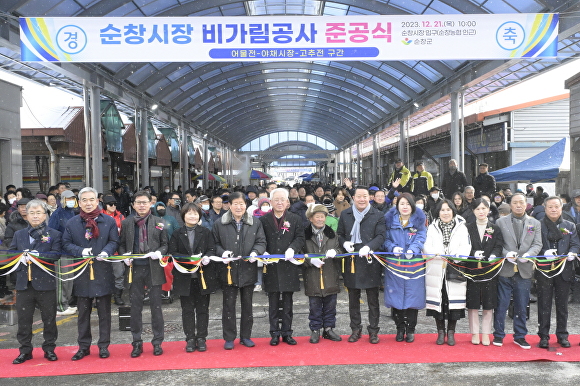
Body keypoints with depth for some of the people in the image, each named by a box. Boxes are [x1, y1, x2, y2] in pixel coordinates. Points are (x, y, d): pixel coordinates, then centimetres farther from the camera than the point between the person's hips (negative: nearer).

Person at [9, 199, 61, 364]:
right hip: (24, 283, 3)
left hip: (45, 283, -3)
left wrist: (37, 255, -22)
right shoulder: (19, 234, 14)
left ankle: (49, 349, 18)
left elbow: (56, 254, -11)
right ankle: (25, 350, 18)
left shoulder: (54, 234, 2)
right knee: (24, 319, 7)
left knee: (49, 318, 6)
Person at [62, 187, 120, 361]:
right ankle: (83, 346, 19)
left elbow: (114, 242, 2)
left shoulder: (109, 221, 2)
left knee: (104, 312, 6)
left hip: (103, 272, -1)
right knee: (83, 312, 9)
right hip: (81, 273, 1)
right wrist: (80, 251, -15)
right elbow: (66, 244, 2)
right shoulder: (72, 223, 4)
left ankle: (104, 346, 16)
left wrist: (106, 252, -18)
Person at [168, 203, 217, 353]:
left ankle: (201, 338, 14)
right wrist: (190, 259, -17)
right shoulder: (177, 234, 4)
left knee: (202, 308, 6)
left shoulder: (206, 232, 5)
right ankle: (190, 339, 13)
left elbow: (212, 249, 3)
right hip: (185, 277, 0)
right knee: (187, 309, 5)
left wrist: (207, 257, -20)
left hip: (203, 275, 0)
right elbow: (173, 253, -3)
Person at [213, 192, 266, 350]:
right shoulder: (219, 224, 1)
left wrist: (255, 252, -16)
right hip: (229, 270, -1)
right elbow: (215, 244, 4)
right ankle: (229, 338, 15)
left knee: (247, 304, 11)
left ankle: (246, 336, 23)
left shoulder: (255, 223, 4)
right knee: (229, 305, 4)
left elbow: (261, 242, 3)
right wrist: (222, 253, -15)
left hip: (248, 270, 1)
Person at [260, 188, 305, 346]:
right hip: (271, 266, 0)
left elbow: (300, 238, 1)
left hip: (289, 266, 0)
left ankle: (287, 332, 17)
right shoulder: (264, 220, 4)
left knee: (288, 302, 7)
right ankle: (275, 333, 14)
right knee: (273, 302, 6)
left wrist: (292, 249, -17)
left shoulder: (295, 219, 5)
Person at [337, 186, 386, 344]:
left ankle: (373, 330, 15)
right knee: (353, 298, 10)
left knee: (373, 299, 5)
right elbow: (339, 234, 14)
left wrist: (368, 247, -23)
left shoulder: (377, 216, 0)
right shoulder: (345, 215, 8)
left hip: (371, 261, -2)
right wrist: (344, 243, -8)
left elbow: (381, 236, -6)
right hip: (351, 261, 3)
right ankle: (356, 329, 22)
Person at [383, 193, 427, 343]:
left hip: (413, 264, -1)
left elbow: (421, 237, -3)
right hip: (394, 264, 1)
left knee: (412, 296, 0)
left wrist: (413, 250, -20)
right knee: (396, 296, 2)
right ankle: (400, 329, 16)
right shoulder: (390, 219, 6)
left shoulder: (418, 219, 5)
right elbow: (385, 238, 5)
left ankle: (410, 330, 13)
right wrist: (392, 247, -14)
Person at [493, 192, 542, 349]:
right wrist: (506, 254, -16)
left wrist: (528, 254, -16)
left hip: (524, 270, 2)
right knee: (501, 304, 3)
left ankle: (520, 336, 20)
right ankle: (498, 335, 14)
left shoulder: (535, 223, 11)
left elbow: (537, 244, 3)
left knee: (521, 306, 8)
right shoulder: (501, 222, 5)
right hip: (505, 270, -2)